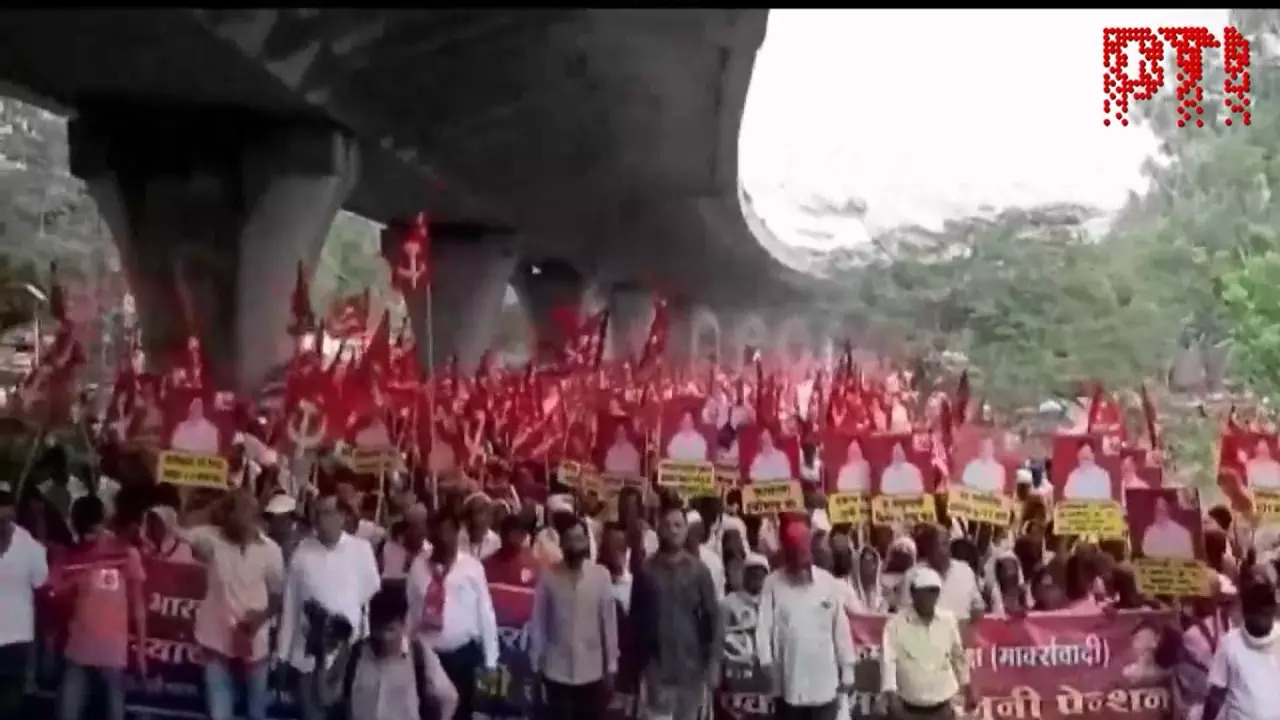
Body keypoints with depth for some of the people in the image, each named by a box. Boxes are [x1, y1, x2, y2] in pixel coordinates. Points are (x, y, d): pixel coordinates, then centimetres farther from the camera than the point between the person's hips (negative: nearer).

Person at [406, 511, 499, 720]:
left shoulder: (471, 566, -6)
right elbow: (410, 609, 1)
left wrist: (490, 659, -2)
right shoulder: (419, 565, 0)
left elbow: (485, 612, -4)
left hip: (462, 654, -2)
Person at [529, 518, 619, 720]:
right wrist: (536, 664, 2)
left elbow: (609, 622, 0)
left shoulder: (601, 576, -5)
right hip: (556, 672, 0)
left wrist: (611, 666, 3)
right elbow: (537, 623, 0)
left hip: (591, 672, 1)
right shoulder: (548, 577, -6)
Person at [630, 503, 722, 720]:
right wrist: (637, 660, 1)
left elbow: (712, 616, 0)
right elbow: (636, 617, 3)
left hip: (692, 663, 1)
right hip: (657, 663, -1)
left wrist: (713, 659, -5)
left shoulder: (698, 569, 0)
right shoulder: (646, 570, -2)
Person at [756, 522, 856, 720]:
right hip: (788, 681, 0)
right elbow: (764, 626, -5)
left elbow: (841, 628, 4)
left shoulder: (829, 583, 0)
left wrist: (847, 669, 4)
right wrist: (766, 660, -18)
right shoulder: (773, 583, -2)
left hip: (824, 681, 0)